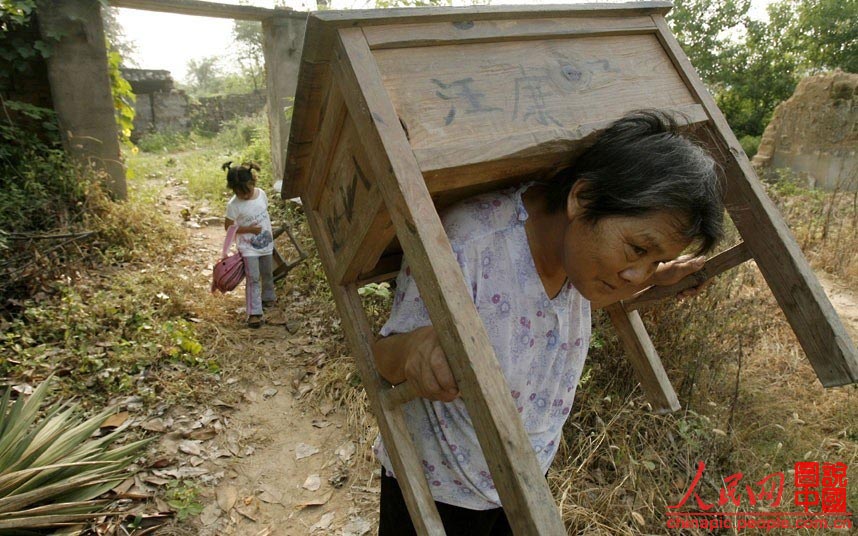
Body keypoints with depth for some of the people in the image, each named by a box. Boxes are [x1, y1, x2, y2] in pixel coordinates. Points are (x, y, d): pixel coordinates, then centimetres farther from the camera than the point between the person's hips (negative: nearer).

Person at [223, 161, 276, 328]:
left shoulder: (261, 194, -6)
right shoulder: (233, 205, -19)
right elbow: (228, 226, -12)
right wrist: (249, 229, -21)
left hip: (266, 243, 5)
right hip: (248, 247, -5)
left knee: (267, 274, 21)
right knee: (253, 278, -8)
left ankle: (268, 297, 45)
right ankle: (254, 313, -6)